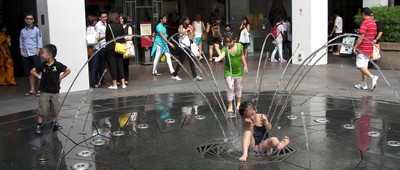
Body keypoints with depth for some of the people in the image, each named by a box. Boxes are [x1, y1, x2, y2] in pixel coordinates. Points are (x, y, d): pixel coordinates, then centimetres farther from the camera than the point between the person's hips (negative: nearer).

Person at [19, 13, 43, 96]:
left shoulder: (36, 30, 1)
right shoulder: (23, 31, 11)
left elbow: (39, 44, -1)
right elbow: (21, 43, 14)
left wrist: (37, 53, -9)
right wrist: (22, 52, 3)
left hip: (34, 54, -4)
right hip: (25, 55, 4)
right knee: (30, 73, 9)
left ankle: (40, 89, -3)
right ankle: (32, 89, 17)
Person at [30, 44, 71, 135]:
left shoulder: (58, 65, -11)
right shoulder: (42, 65, -4)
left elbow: (68, 70, 0)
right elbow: (32, 71, 10)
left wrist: (60, 77, -5)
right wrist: (39, 76, -2)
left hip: (55, 91, 0)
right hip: (45, 91, 0)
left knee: (55, 109, 9)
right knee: (42, 109, -3)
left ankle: (54, 123, 26)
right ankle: (39, 125, 7)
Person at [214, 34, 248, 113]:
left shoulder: (239, 46, -9)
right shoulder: (225, 49, -19)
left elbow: (242, 56, 5)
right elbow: (222, 54, -41)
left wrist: (245, 65, 9)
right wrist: (218, 58, -62)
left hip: (238, 70, 3)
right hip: (228, 71, -3)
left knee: (238, 87, 15)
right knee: (230, 88, -6)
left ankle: (238, 103, 33)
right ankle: (230, 105, 6)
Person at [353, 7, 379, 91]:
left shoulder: (365, 23, -16)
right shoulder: (373, 23, 13)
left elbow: (361, 37, -22)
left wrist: (355, 47, -16)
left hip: (362, 49, -9)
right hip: (369, 48, 9)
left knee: (360, 66, -7)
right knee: (364, 66, 13)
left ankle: (372, 77, -22)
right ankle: (363, 84, 15)